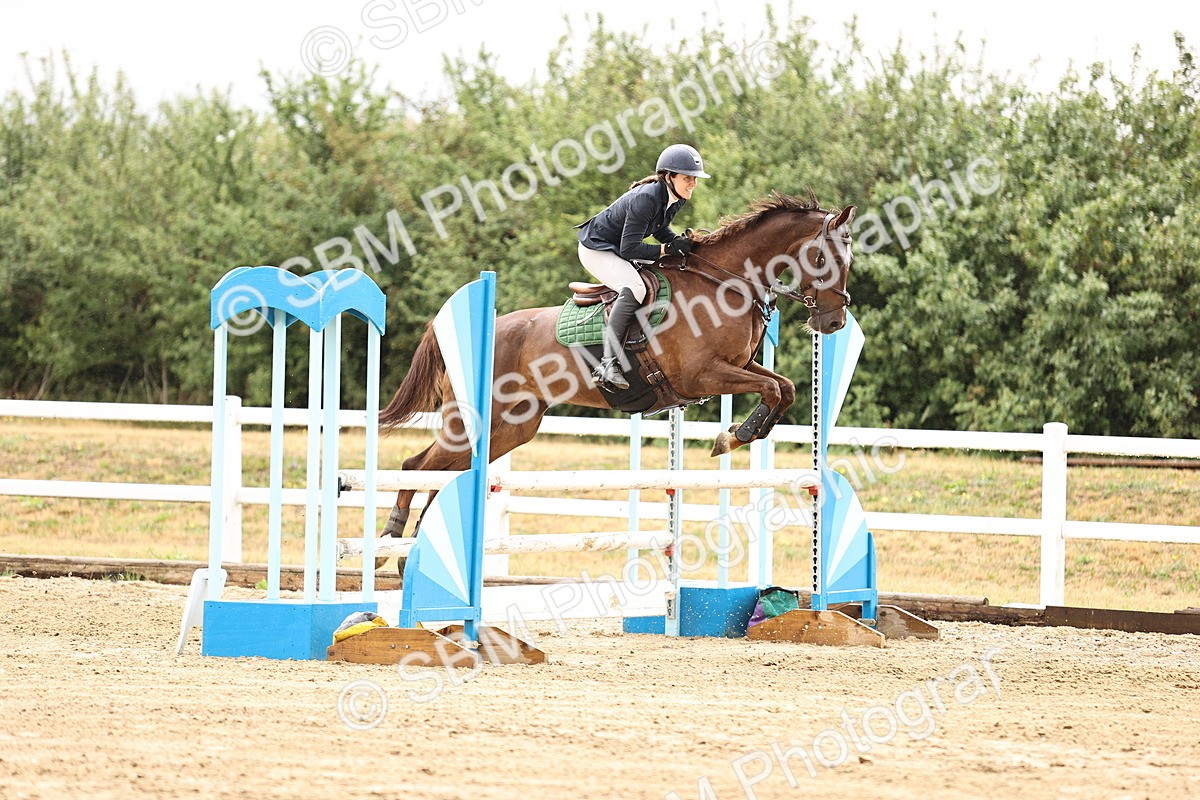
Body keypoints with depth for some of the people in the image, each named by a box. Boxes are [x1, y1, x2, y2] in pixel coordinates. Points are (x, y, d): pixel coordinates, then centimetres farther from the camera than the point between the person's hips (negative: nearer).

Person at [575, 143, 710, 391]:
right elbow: (629, 249, -30)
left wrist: (682, 241, -5)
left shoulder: (676, 199, -3)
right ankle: (609, 363, -39)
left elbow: (661, 231, 14)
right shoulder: (646, 199, -31)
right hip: (596, 249, -10)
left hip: (618, 250, 10)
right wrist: (669, 248, -29)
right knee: (634, 288, -33)